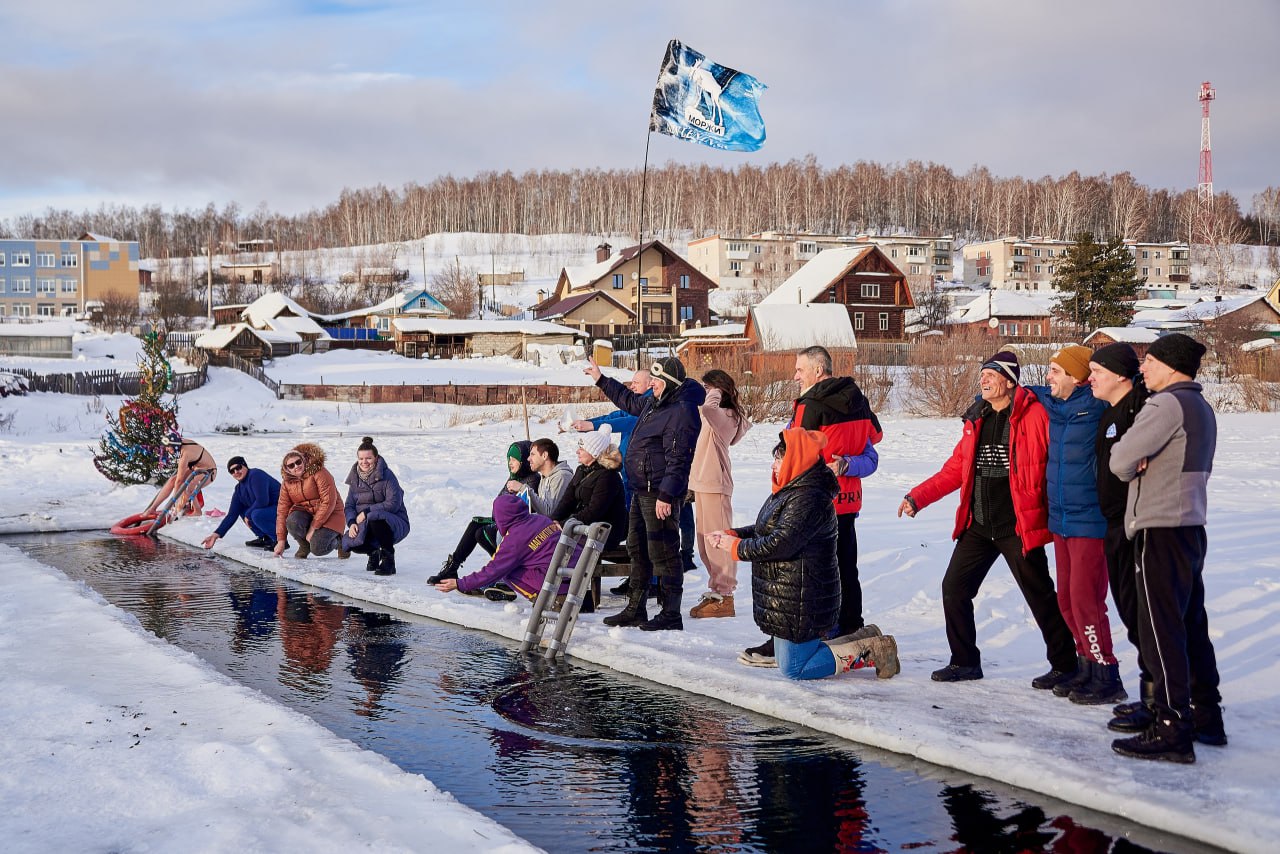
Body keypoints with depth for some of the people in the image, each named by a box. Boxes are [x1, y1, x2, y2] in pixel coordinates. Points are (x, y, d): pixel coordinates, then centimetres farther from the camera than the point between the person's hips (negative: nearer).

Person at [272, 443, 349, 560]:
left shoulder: (319, 473, -17)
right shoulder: (287, 482, 1)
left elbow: (328, 502, -21)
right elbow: (282, 510, -2)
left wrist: (313, 527, -22)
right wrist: (281, 540, -8)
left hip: (329, 514, -5)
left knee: (317, 549, -25)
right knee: (292, 522, -31)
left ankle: (339, 540, 10)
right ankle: (304, 546, 0)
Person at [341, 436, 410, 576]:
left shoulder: (386, 475, -12)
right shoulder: (355, 478, 7)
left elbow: (394, 504, -20)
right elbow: (349, 505, 8)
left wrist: (367, 512, -22)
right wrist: (352, 522, -13)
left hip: (395, 524, -6)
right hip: (364, 525, 6)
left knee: (375, 517, -39)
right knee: (348, 542, -22)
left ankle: (388, 559, -21)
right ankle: (373, 551, 13)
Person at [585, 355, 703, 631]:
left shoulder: (682, 411, -18)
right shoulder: (655, 402, 13)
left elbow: (677, 459, -22)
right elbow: (629, 401, 35)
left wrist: (666, 495, -25)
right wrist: (601, 380, 38)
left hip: (660, 494, -11)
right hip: (641, 489, 11)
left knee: (662, 552, -7)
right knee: (637, 549, 16)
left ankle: (671, 615, 0)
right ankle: (635, 609, 26)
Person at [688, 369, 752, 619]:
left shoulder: (726, 415, -15)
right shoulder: (715, 414, 17)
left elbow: (706, 408, -36)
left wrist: (714, 396, -17)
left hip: (715, 485, -10)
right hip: (703, 483, 10)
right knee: (705, 541, 14)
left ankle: (724, 597, -2)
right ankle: (716, 591, 21)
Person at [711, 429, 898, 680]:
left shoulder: (808, 499, -23)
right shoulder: (790, 492, 11)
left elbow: (779, 544, -27)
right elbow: (766, 530, 19)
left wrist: (737, 547, -15)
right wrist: (733, 534, 4)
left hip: (802, 601, -11)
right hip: (788, 601, 11)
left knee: (794, 669, -3)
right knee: (785, 661, 20)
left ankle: (868, 651, 4)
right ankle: (864, 642, 20)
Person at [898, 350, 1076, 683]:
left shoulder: (1034, 415, -12)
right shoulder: (976, 419, 9)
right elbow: (956, 469, 15)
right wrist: (918, 497, 9)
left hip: (1019, 527, -7)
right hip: (978, 527, 7)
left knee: (1040, 597, 3)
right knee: (954, 588, 7)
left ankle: (1065, 666, 19)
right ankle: (965, 662, 21)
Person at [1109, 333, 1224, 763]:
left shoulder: (1168, 404, -15)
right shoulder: (1201, 408, 17)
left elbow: (1120, 461, -18)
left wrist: (1131, 466, 7)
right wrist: (1139, 465, -1)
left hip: (1160, 530, -10)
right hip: (1191, 526, 10)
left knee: (1161, 629, -8)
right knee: (1192, 626, 16)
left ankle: (1172, 730, -8)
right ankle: (1205, 717, 23)